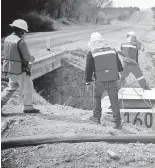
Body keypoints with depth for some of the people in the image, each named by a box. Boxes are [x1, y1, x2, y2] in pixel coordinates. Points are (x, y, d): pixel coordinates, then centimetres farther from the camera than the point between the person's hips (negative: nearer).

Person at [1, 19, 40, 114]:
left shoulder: (7, 39, 5)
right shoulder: (20, 42, -21)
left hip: (10, 69, 8)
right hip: (20, 70, -8)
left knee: (12, 87, 23)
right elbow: (27, 57, -18)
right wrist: (32, 59, 6)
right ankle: (28, 107, 16)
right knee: (28, 88, 7)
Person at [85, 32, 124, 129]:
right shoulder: (112, 50, 6)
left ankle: (97, 117, 27)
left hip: (100, 81, -2)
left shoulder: (91, 53, -4)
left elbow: (88, 69, -1)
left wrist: (88, 82, 9)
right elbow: (119, 67, 13)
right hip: (113, 80, 2)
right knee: (114, 101, 8)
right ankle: (118, 122, 7)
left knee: (97, 97, 24)